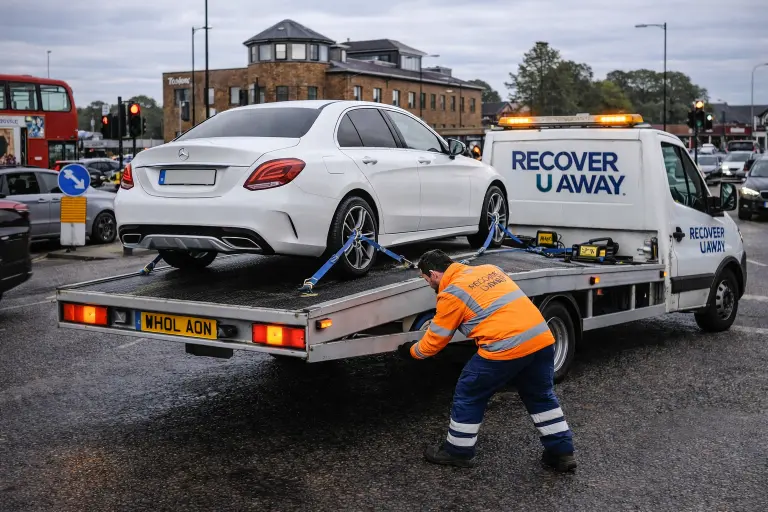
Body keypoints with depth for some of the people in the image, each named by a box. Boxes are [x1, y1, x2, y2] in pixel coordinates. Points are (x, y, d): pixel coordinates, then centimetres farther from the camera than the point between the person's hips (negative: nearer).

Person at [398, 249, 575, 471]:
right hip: (542, 337, 7)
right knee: (541, 396, 25)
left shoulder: (451, 294, -1)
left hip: (506, 347, -7)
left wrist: (411, 351, 25)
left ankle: (458, 451, 24)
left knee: (469, 396, 12)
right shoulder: (488, 269, 19)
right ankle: (562, 452, 27)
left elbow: (434, 342, 7)